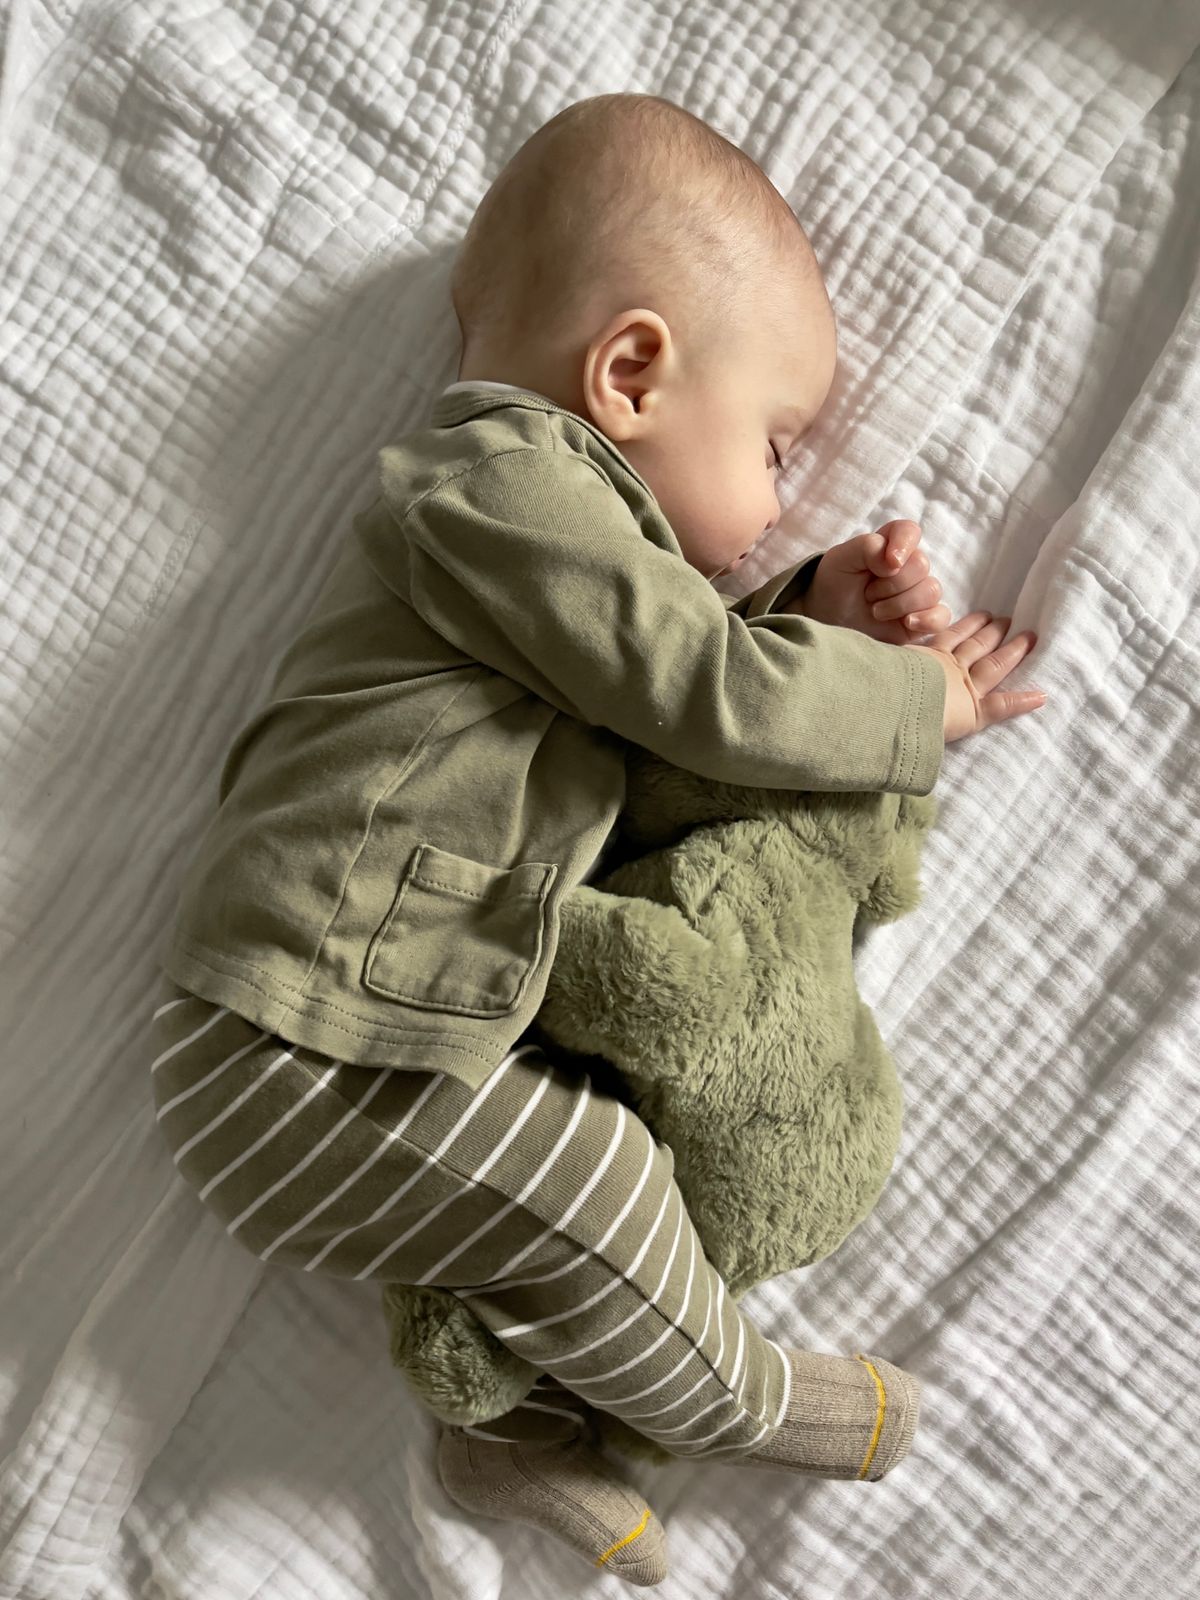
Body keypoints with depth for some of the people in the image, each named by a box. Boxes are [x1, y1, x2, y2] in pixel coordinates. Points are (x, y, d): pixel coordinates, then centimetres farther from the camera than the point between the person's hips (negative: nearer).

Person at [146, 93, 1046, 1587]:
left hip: (384, 1013, 11)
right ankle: (732, 1400, 10)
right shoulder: (501, 475, -16)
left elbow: (670, 664, 24)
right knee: (589, 1179, -16)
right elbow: (712, 699, -20)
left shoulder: (529, 505, 19)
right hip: (300, 1052, -11)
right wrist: (922, 698, -5)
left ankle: (520, 1425, 24)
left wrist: (814, 612, 9)